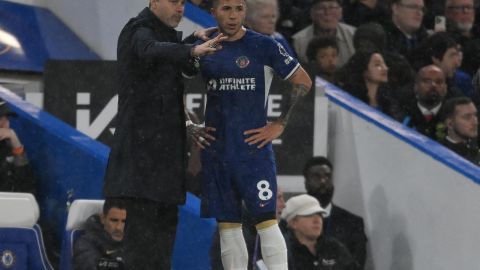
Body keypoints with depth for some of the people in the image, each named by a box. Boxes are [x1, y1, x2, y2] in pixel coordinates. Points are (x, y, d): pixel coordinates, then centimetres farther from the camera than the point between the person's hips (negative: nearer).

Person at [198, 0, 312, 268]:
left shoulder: (264, 45, -4)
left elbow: (303, 82, 0)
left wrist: (279, 125, -5)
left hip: (253, 148, -4)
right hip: (216, 151, 4)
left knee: (266, 220, -10)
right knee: (227, 224, 7)